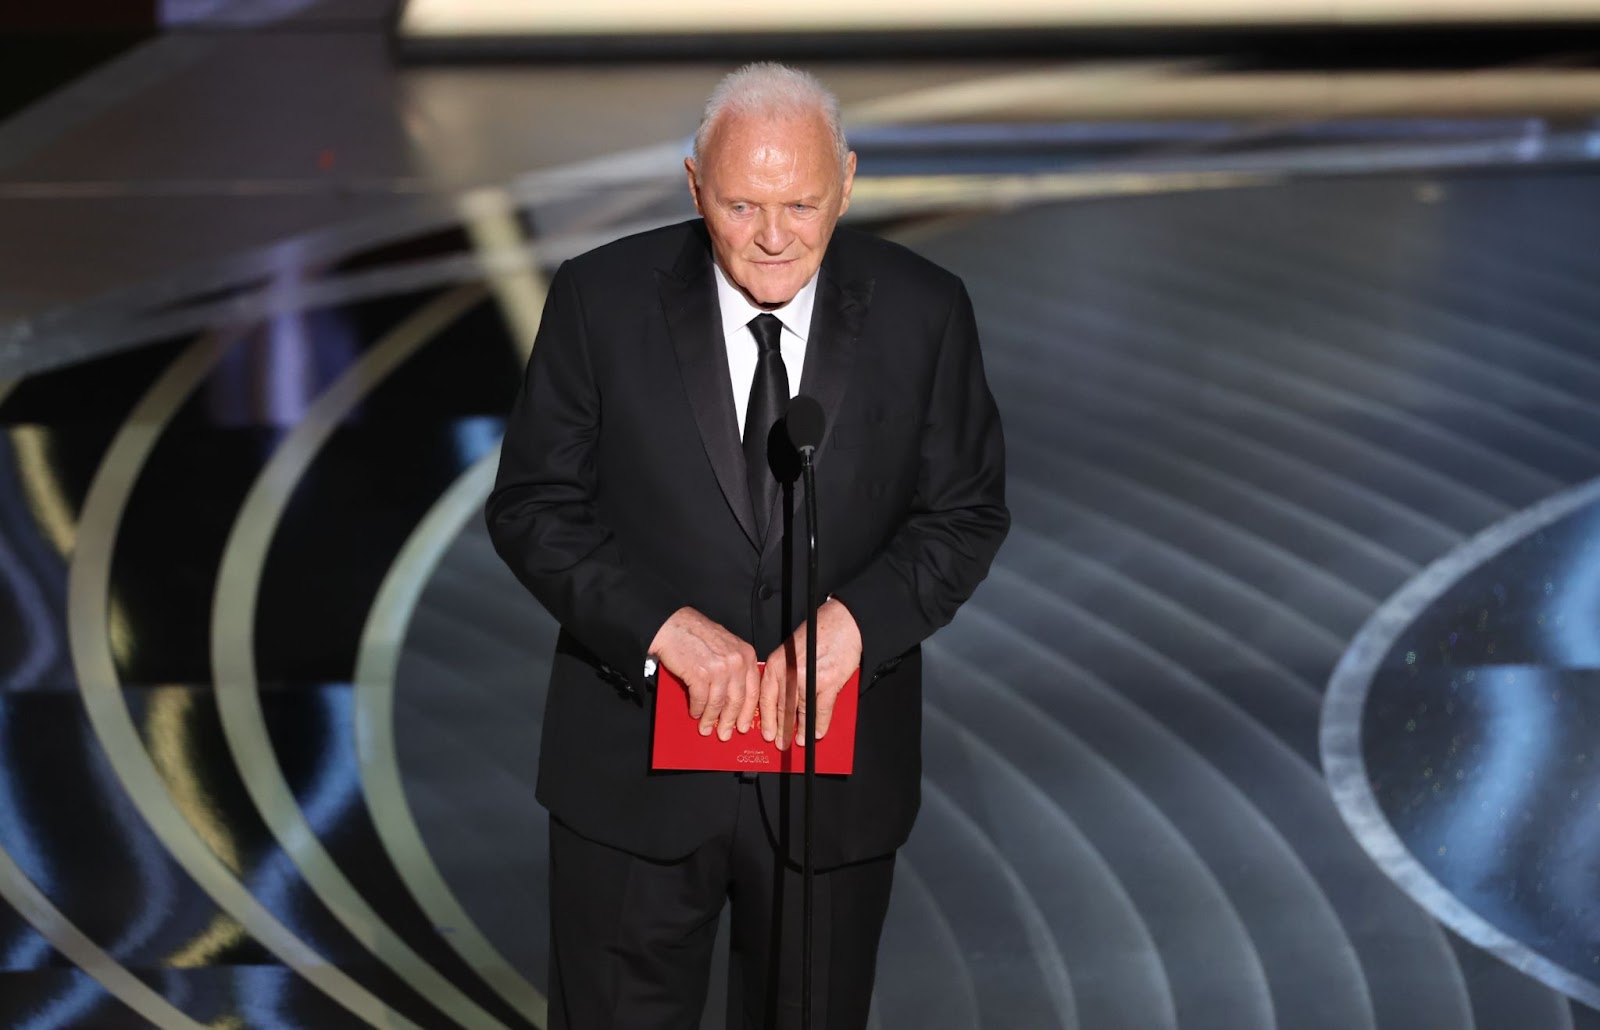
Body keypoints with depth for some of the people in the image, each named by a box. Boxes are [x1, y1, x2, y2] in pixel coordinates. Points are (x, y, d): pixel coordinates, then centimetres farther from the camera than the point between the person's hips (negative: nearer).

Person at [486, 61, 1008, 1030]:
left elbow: (968, 511, -1)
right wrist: (666, 626, -21)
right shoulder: (601, 298, -8)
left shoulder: (923, 312, -5)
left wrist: (854, 619, -19)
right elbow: (533, 504, -6)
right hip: (638, 759, -1)